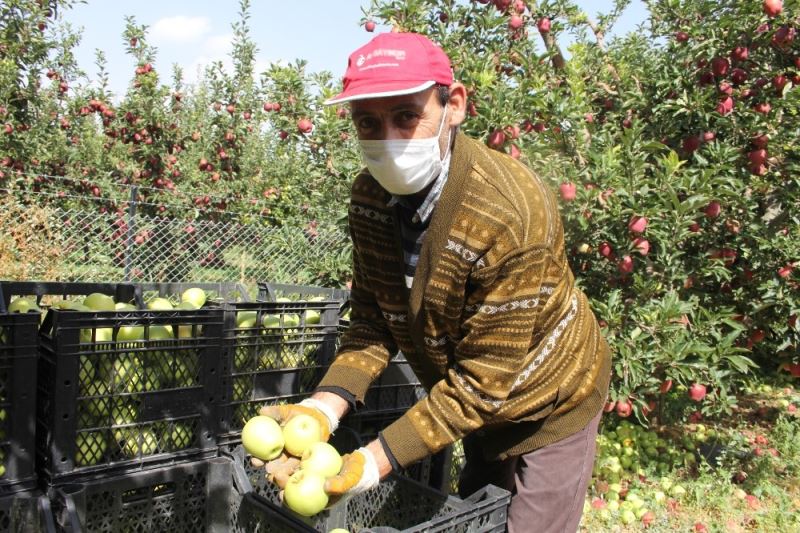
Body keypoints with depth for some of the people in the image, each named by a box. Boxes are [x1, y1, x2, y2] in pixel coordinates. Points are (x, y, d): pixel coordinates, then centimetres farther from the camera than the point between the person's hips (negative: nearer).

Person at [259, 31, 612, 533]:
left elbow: (483, 382, -30)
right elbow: (373, 321, -9)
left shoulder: (510, 215, -37)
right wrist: (324, 407, -23)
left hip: (545, 406, -6)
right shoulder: (370, 194, -15)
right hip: (469, 400, 6)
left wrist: (372, 463, -31)